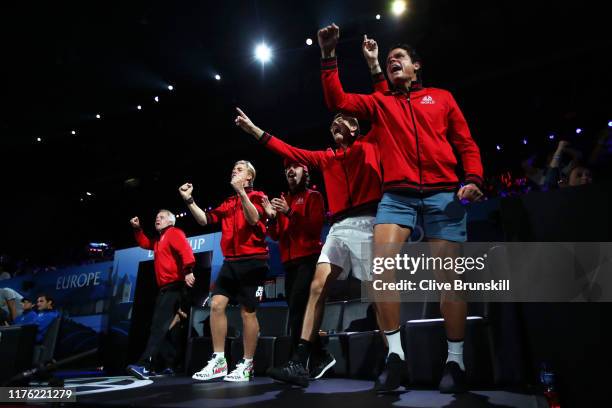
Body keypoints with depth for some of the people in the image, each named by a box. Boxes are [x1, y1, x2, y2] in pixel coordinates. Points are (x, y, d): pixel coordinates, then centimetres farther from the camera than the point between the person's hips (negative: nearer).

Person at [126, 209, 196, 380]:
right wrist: (137, 229, 24)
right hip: (165, 288, 10)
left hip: (174, 286, -10)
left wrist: (187, 271, -33)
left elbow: (185, 250, -20)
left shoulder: (174, 233, -3)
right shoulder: (159, 239, 25)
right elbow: (145, 243, 39)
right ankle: (168, 364, 17)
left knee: (160, 324, -18)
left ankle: (145, 365, -25)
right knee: (160, 325, 11)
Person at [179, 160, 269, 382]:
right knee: (216, 304, -3)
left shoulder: (257, 196, 2)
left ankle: (247, 365, 11)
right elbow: (204, 219, 10)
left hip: (252, 261, -6)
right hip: (230, 262, 6)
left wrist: (241, 192, -25)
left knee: (248, 312, -1)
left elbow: (253, 219, -17)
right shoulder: (228, 202, 18)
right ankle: (218, 360, 7)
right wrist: (189, 199, 1)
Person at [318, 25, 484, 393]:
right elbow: (338, 101, 7)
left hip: (443, 193, 0)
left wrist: (473, 178, -5)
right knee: (381, 263, -20)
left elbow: (467, 144, 12)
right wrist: (329, 57, 1)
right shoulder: (379, 102, 20)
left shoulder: (442, 97, 18)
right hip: (397, 194, 1)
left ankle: (456, 362, 12)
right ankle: (395, 356, -9)